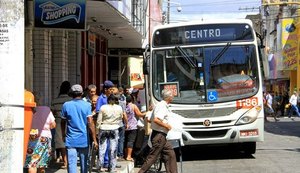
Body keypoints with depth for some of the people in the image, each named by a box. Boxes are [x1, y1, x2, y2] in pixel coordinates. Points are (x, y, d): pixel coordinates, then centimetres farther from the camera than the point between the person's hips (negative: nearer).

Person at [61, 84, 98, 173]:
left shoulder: (66, 105, -1)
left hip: (71, 140, -1)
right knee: (84, 164, 15)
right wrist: (94, 139, -8)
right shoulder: (87, 105, -4)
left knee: (72, 164, -5)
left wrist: (63, 133, 29)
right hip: (84, 139, 1)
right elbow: (90, 123, -10)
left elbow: (63, 121, 10)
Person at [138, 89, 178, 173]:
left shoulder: (163, 105, 14)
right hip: (159, 135, -10)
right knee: (152, 157, -5)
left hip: (162, 136, 10)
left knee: (170, 154, 10)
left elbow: (150, 119, 19)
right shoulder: (162, 106, -16)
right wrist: (166, 125, -17)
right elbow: (156, 119, -30)